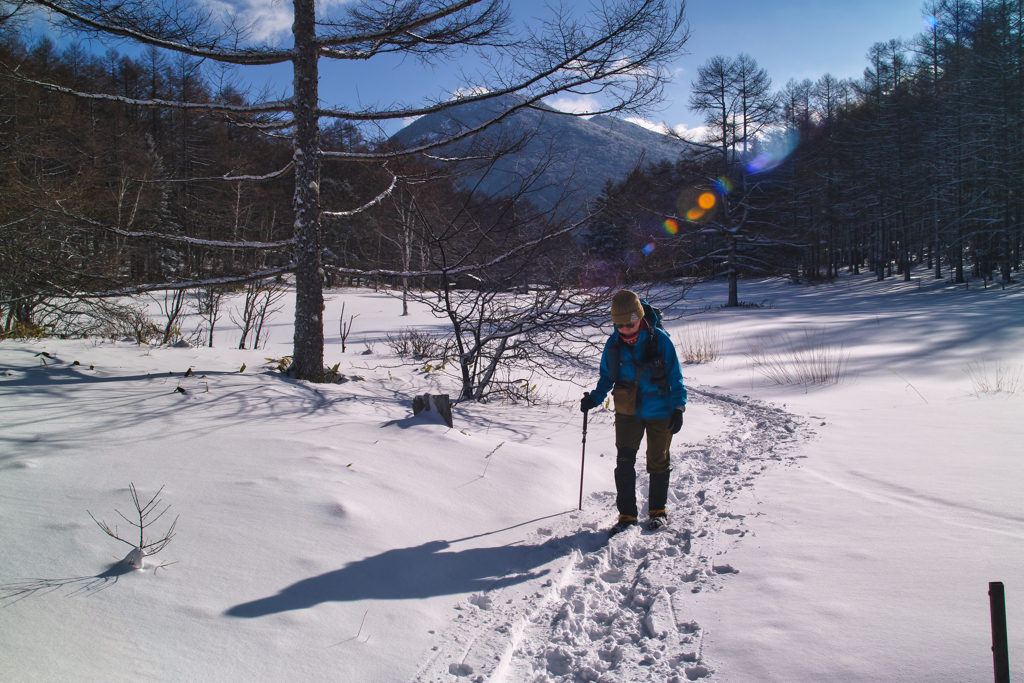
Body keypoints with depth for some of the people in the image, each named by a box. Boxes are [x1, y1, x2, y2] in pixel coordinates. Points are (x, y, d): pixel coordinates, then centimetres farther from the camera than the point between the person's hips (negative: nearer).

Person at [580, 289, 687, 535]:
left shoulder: (660, 340, -14)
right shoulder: (613, 344, -5)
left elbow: (675, 376, -5)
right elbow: (607, 377, 8)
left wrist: (678, 408, -10)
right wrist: (595, 398, -7)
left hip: (659, 412, -2)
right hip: (627, 412, 2)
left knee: (657, 462, 10)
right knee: (624, 462, -2)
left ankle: (658, 510, 29)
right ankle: (626, 514, 10)